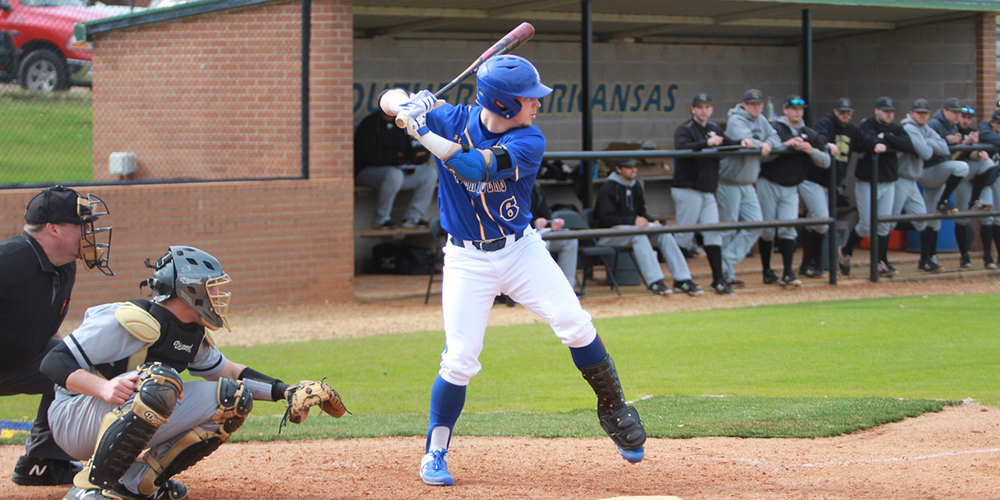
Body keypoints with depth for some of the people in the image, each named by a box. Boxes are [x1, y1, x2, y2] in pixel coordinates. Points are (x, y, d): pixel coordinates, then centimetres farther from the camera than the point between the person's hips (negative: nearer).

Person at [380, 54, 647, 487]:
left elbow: (474, 166, -30)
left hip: (521, 249, 0)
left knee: (575, 325, -13)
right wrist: (410, 106, -27)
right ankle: (435, 452, 8)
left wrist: (424, 132, -32)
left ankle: (614, 410, 8)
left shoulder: (528, 141, -15)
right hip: (467, 260, 0)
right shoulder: (453, 121, -10)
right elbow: (390, 99, -4)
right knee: (460, 358, -8)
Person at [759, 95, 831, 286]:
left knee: (788, 228, -8)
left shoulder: (809, 135, 10)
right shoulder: (775, 129, -4)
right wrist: (785, 145, -26)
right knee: (767, 230, 0)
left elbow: (825, 162, 3)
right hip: (769, 185, -3)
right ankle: (767, 272, 11)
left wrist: (811, 151, -16)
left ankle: (788, 273, -11)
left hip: (791, 189, 3)